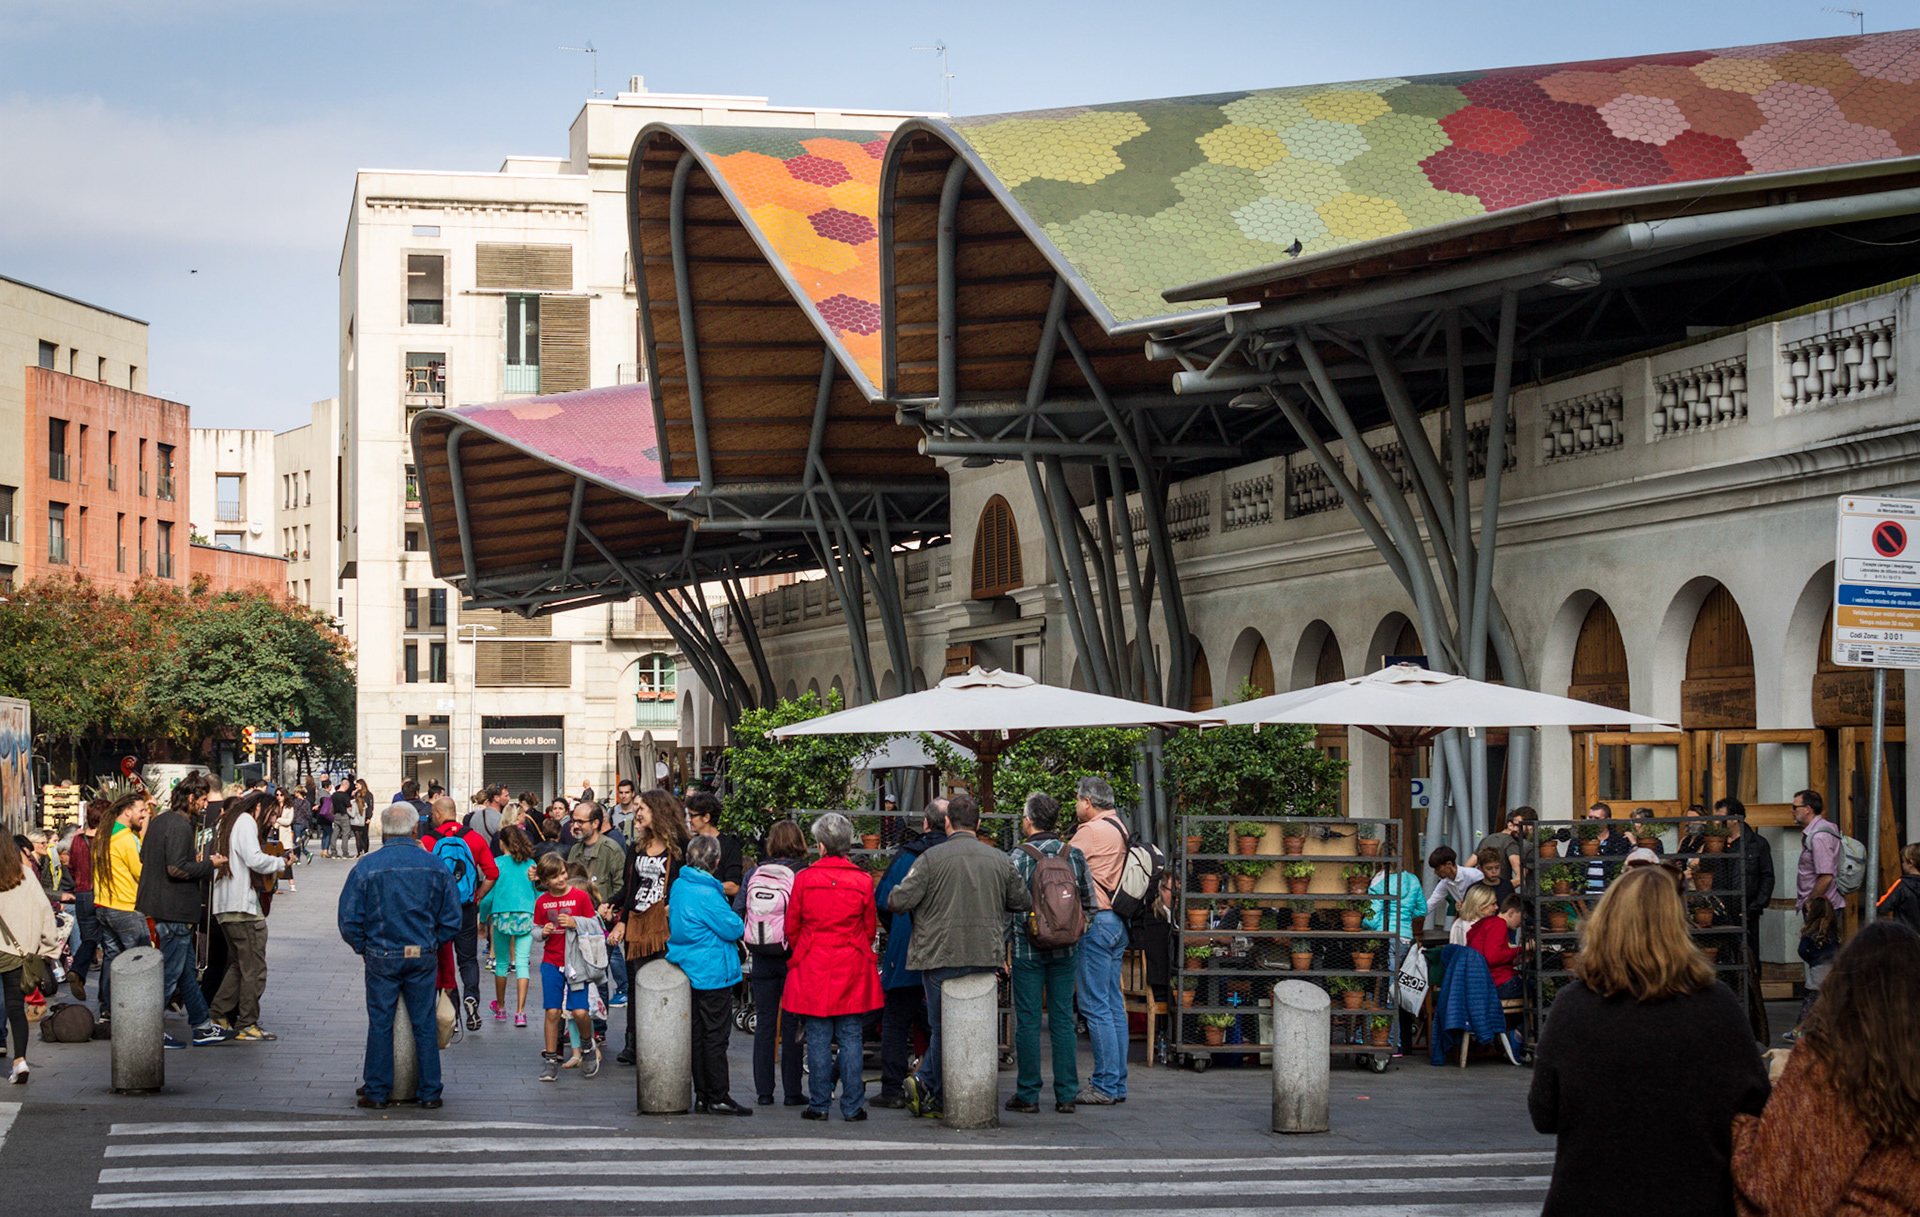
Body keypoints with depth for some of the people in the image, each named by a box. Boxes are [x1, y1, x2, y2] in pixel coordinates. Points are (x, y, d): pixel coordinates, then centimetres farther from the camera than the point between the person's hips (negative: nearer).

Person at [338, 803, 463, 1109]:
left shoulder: (366, 866, -7)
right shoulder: (434, 866, -2)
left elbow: (348, 921, -4)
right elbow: (452, 919, 3)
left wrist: (364, 948, 10)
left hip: (382, 958, -1)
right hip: (423, 958, 1)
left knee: (380, 1024, 8)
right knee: (425, 1024, 8)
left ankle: (378, 1092, 13)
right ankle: (430, 1093, 13)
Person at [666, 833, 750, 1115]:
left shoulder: (679, 886, 7)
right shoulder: (706, 894, -21)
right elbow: (734, 928, -17)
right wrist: (736, 922, 6)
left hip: (689, 972, 9)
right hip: (713, 974, -9)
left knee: (697, 1035, 12)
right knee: (715, 1037, -3)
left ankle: (702, 1095, 17)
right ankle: (718, 1099, 0)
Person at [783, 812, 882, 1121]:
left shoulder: (804, 879, -6)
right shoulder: (863, 881, -5)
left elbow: (791, 927, 3)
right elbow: (871, 927, 7)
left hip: (813, 968, 0)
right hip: (852, 968, 0)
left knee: (818, 1038, 5)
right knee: (850, 1038, 4)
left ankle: (819, 1104, 6)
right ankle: (852, 1105, 5)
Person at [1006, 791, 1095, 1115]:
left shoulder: (1017, 857, -9)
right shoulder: (1074, 855, 3)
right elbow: (1091, 906, 7)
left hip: (1028, 949, -3)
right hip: (1065, 952, 3)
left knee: (1027, 1021, 2)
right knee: (1063, 1020, 7)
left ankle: (1028, 1095, 4)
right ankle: (1066, 1096, 7)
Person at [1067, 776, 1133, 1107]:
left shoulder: (1091, 831, -11)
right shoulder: (1121, 829, 15)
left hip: (1096, 921, -9)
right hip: (1118, 923, 9)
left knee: (1096, 1006, -7)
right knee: (1114, 1005, 11)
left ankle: (1105, 1086, -8)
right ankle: (1117, 1082, 13)